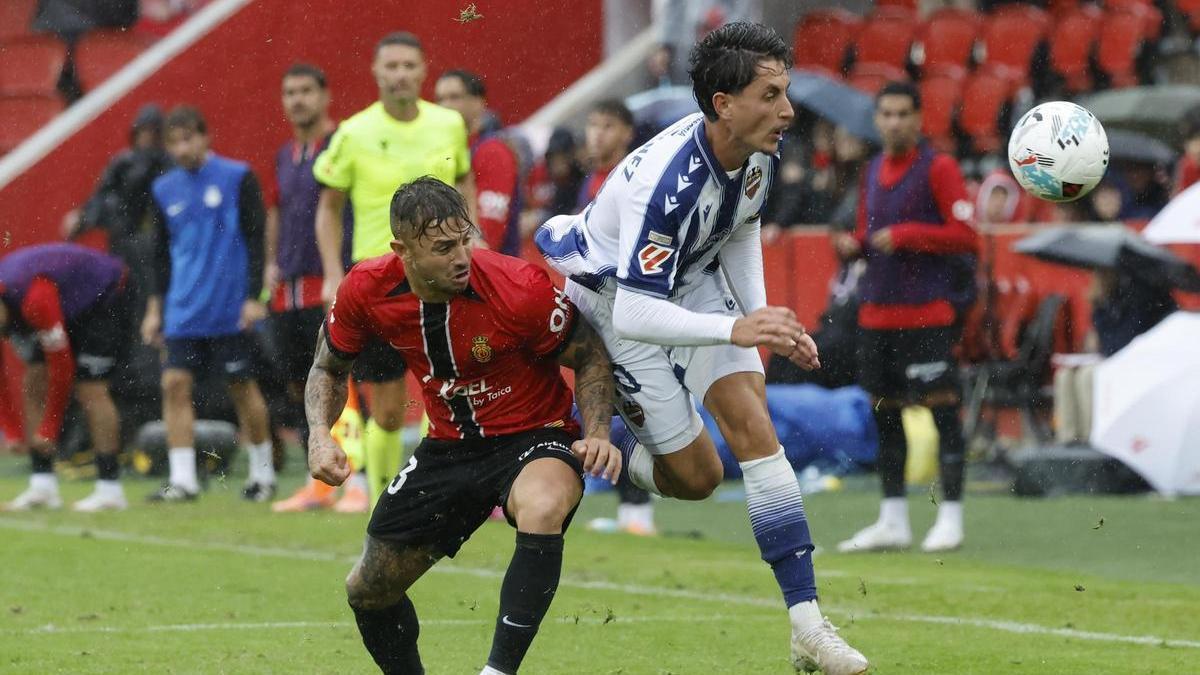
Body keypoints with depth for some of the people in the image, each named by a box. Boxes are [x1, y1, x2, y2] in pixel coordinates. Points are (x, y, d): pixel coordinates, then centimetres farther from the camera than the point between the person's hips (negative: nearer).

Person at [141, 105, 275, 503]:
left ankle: (263, 474, 18)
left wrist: (254, 296, -10)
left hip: (231, 308, -4)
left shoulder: (237, 178, -4)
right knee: (175, 384, -7)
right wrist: (155, 307, 12)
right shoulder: (164, 190, 9)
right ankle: (182, 479, -6)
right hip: (183, 312, 4)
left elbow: (256, 241, -4)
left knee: (243, 388, 3)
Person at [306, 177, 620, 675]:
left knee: (542, 510, -40)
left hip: (532, 437, -5)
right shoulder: (367, 289, -15)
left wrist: (598, 434, -24)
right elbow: (329, 368, 5)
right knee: (367, 591, 8)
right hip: (449, 444, 5)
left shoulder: (521, 289, -26)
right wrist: (319, 435, -13)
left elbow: (590, 358, -9)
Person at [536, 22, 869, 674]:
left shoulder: (759, 149, -14)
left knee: (753, 423, -12)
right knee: (696, 476, -6)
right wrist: (734, 330, -47)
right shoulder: (666, 180, -38)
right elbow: (636, 313, -38)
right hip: (616, 296, -6)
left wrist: (763, 317, 0)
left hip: (695, 280, 6)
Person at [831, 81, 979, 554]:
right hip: (877, 312, 7)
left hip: (930, 311, -7)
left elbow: (965, 236, -11)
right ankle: (892, 521, 17)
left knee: (942, 408, -7)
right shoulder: (873, 172, 15)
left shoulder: (938, 168, -6)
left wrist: (905, 235, -17)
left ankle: (950, 518, -2)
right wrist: (853, 245, 2)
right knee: (882, 412, 9)